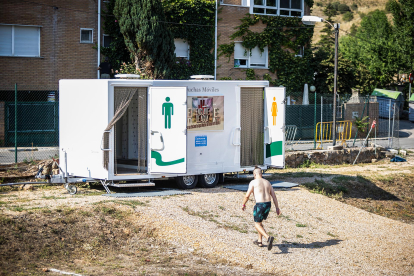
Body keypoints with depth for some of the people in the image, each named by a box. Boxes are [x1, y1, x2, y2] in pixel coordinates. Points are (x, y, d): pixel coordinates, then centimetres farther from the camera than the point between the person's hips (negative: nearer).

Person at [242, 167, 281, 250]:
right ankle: (259, 241, 31)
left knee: (257, 224, 7)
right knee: (259, 221, 27)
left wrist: (243, 204, 12)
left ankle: (268, 238, -17)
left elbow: (247, 195, -4)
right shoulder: (267, 183, 14)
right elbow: (274, 196, 10)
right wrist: (277, 208, 12)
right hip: (268, 204, 6)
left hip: (260, 205, -6)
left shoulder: (253, 182, -3)